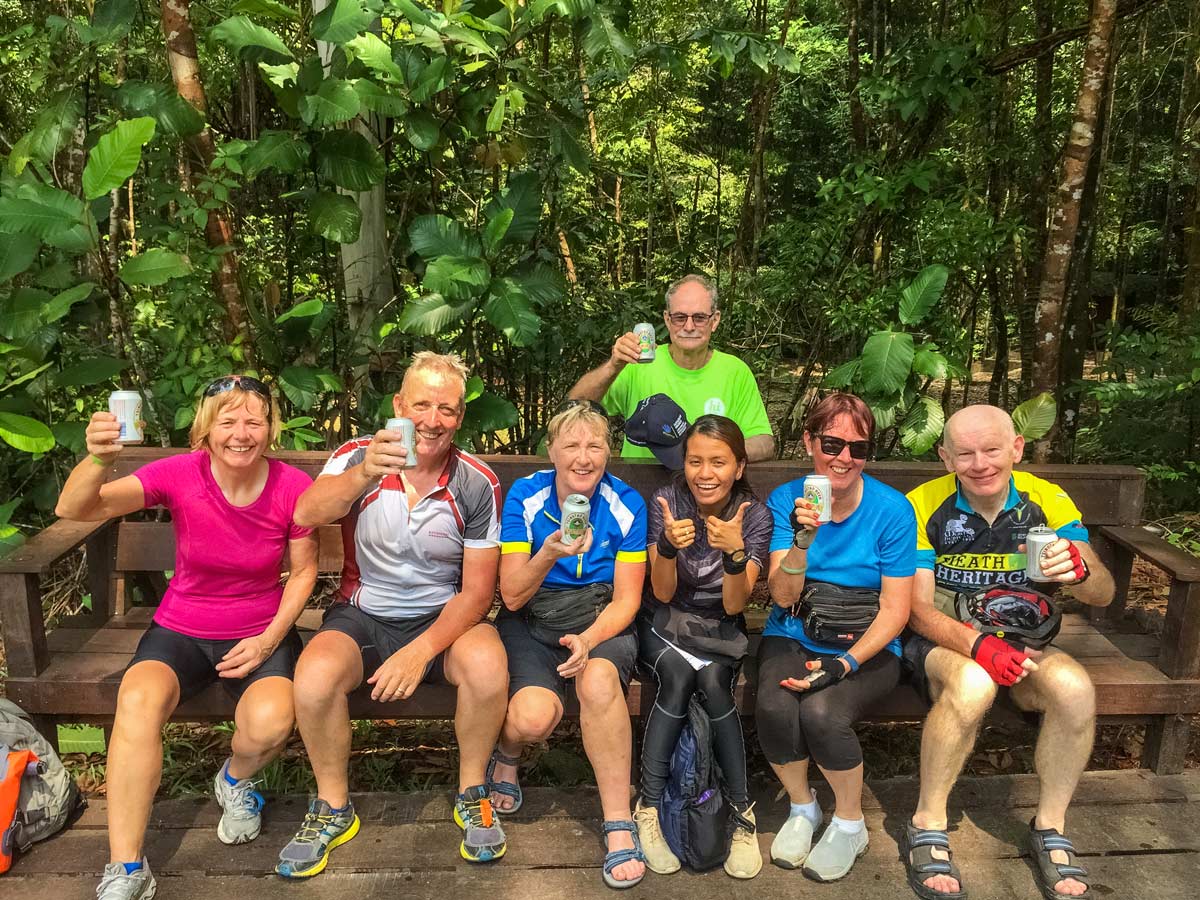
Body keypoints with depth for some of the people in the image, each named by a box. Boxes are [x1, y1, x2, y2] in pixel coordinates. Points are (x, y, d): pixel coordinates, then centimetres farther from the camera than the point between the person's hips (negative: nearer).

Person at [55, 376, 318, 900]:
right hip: (182, 631, 0)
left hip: (261, 633, 0)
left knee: (271, 721, -29)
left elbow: (303, 570, 1)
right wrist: (99, 459, -43)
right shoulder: (180, 474, -14)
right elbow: (71, 511, -22)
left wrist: (270, 638, -11)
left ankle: (235, 780, 12)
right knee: (139, 700, -31)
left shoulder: (292, 487, -12)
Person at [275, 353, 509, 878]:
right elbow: (307, 515, -29)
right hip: (363, 615, 1)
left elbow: (477, 592, -7)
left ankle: (472, 794, -2)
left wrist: (421, 651, -22)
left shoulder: (477, 484, -7)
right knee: (314, 677, -30)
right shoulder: (358, 457, -7)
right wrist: (365, 474, -49)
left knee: (487, 666, -31)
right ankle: (334, 808, 0)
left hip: (442, 617, 0)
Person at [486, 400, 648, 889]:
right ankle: (506, 755, 11)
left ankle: (619, 826, -20)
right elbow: (512, 596, -7)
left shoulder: (626, 505, -6)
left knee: (599, 680, -36)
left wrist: (589, 640, -23)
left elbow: (625, 601, -3)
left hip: (602, 623, 0)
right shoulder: (525, 496, -6)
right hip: (532, 622, 0)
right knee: (534, 716, -29)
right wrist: (549, 554, -27)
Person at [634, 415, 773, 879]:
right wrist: (668, 545, -31)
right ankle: (648, 809, -19)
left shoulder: (755, 514, -10)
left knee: (712, 680, -30)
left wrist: (735, 551, -32)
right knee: (678, 676, -30)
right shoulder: (666, 501, -11)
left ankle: (741, 811, -17)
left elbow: (733, 605, -14)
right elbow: (662, 593, -11)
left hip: (720, 630, 0)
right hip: (666, 621, 0)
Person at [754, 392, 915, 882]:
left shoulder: (892, 509, -7)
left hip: (866, 648, -2)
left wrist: (846, 663, -19)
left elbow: (895, 610, -6)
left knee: (821, 711, -30)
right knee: (774, 707, -28)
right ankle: (802, 808, 5)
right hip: (792, 638, 2)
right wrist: (801, 542, -27)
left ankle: (850, 823, 1)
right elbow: (783, 596, -8)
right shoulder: (786, 500, -3)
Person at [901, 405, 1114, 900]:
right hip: (942, 641, -3)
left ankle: (1050, 827, -5)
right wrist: (978, 645, -33)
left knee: (1075, 688, -28)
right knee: (972, 684, -36)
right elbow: (918, 609, -13)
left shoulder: (1048, 501, -4)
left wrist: (1079, 571, -33)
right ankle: (927, 825, -16)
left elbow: (1102, 596, -8)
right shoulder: (923, 506, -11)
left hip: (1020, 642, 3)